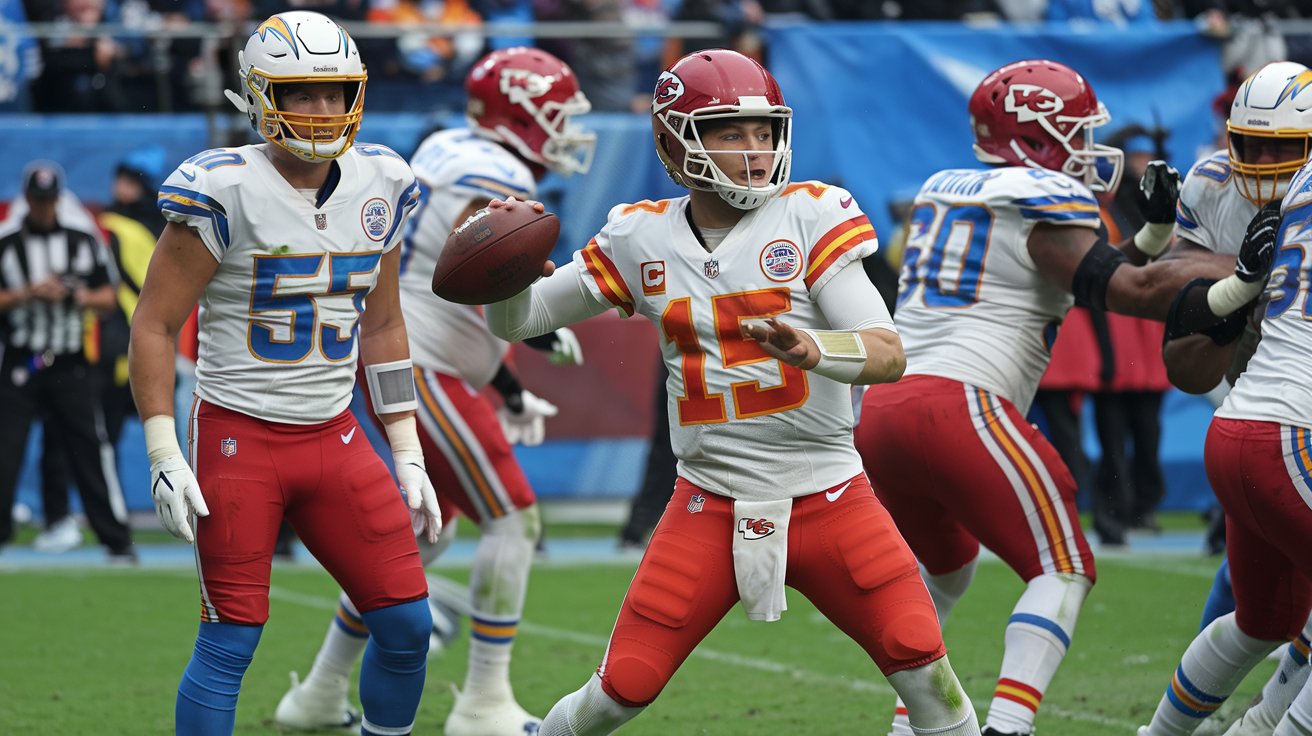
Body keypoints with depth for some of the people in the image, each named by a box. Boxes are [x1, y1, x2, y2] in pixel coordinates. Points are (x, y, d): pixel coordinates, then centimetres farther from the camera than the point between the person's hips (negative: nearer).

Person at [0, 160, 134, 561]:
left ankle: (118, 540, 4)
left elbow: (107, 298, 8)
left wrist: (77, 296, -11)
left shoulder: (83, 238, 5)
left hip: (70, 364, 1)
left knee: (92, 452, -1)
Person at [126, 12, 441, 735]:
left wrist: (407, 455, 13)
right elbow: (154, 324, -9)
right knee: (230, 641, -6)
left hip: (333, 437, 6)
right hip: (239, 436, -5)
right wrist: (163, 453, -16)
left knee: (408, 625, 2)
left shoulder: (377, 187, 5)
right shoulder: (226, 192, -13)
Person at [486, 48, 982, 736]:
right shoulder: (641, 239, 3)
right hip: (711, 506, 1)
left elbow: (888, 354, -14)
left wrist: (811, 349, -35)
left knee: (922, 665, -13)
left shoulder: (808, 216, -5)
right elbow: (515, 321, 13)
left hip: (828, 498, -1)